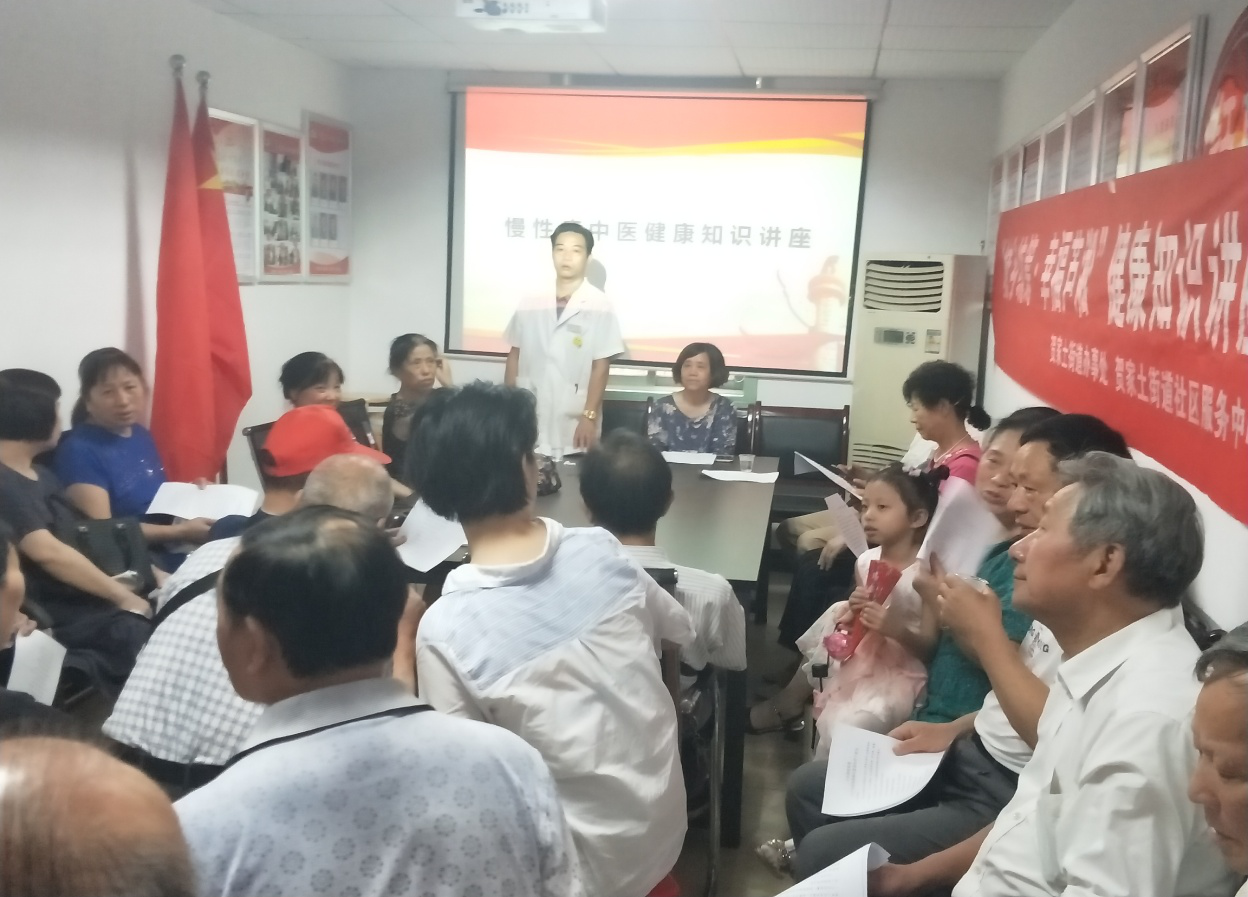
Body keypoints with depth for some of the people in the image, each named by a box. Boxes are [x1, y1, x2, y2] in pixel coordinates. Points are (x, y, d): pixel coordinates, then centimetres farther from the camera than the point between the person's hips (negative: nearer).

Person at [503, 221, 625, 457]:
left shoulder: (599, 305, -4)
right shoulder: (531, 301, 6)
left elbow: (601, 366, -5)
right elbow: (515, 355, 11)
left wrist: (589, 416, -10)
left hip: (573, 425, -3)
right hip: (527, 420, 3)